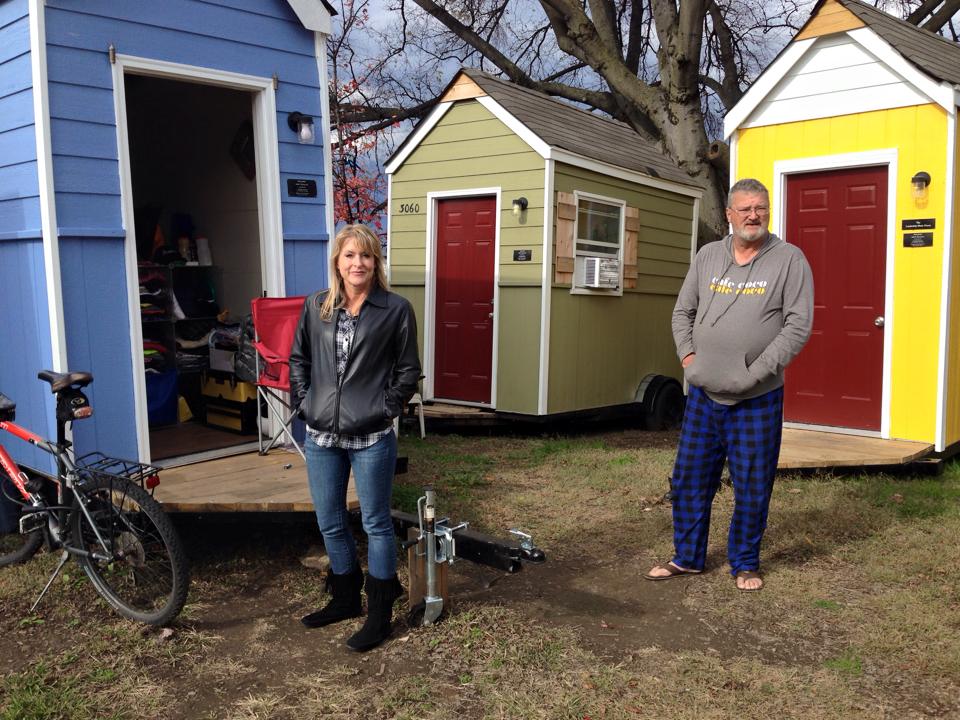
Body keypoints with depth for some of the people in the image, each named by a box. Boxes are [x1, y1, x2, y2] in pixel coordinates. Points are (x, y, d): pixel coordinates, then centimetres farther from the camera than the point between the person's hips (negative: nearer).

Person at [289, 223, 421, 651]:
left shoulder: (396, 310, -6)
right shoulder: (316, 306, 5)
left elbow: (408, 371, -1)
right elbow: (298, 359, 16)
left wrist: (384, 408, -8)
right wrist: (304, 403, 7)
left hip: (371, 439, -4)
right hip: (321, 437, 5)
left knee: (376, 524, 7)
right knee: (330, 524, 16)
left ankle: (379, 615, 21)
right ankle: (345, 599, 36)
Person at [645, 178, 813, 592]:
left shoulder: (789, 259, -3)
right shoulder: (707, 256, 9)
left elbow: (798, 325, -9)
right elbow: (683, 312, 16)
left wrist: (757, 372, -14)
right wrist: (687, 354, 1)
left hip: (757, 399, -3)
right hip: (703, 393, 4)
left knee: (752, 488, 6)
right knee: (688, 480, 10)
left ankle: (745, 563, 25)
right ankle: (687, 557, 27)